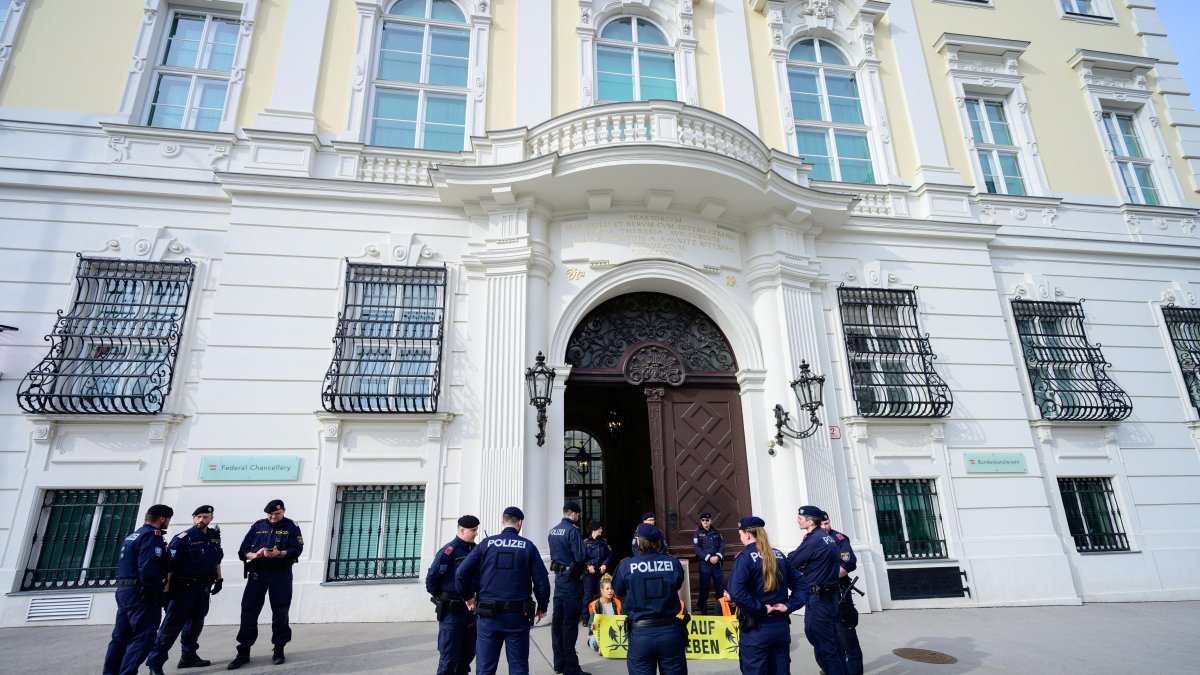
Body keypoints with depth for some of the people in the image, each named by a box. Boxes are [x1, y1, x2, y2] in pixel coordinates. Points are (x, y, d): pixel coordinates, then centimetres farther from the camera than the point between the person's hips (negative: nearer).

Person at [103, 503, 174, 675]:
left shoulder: (132, 536, 18)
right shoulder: (152, 535, -15)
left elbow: (130, 565, 19)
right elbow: (148, 570, -23)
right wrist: (161, 594, -16)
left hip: (123, 590, 10)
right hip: (141, 593, -10)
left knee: (120, 636, 16)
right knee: (142, 637, -6)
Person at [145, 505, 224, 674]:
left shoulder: (214, 536, 6)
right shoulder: (184, 538, -15)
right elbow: (169, 564, -18)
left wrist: (218, 579, 15)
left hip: (204, 587, 7)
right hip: (184, 587, -7)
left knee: (196, 622, 17)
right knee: (172, 625, -5)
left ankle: (188, 656, 31)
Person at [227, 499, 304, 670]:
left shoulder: (291, 526, 0)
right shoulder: (257, 526, 8)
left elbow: (297, 549, -10)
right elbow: (242, 550, 4)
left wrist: (279, 554, -27)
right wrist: (254, 555, -17)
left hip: (281, 574, -2)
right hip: (257, 573, 2)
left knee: (280, 613, 3)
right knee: (249, 612, 1)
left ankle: (279, 650, 16)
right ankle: (244, 652, 12)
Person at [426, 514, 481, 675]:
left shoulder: (476, 550, 4)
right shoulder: (448, 551, -16)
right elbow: (431, 579, -12)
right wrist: (442, 599, -1)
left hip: (471, 607, 6)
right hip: (451, 610, -6)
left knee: (469, 651, 15)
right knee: (449, 655, 2)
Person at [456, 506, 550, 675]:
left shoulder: (486, 543, 1)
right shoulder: (528, 546, 0)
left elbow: (461, 573, -5)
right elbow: (541, 580, -2)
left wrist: (468, 596, 11)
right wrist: (542, 607, 12)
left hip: (488, 615, 1)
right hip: (518, 616, -1)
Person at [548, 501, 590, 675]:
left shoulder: (553, 531, 9)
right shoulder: (572, 530, -17)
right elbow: (581, 557, -21)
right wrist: (585, 548, -2)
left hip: (559, 576, 8)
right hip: (571, 578, -8)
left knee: (557, 619, 12)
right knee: (570, 622, -3)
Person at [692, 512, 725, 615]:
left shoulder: (716, 532, 9)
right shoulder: (697, 533, 0)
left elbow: (722, 546, 3)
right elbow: (697, 548, -8)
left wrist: (717, 556, -14)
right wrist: (709, 558, -17)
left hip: (717, 564, 2)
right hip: (704, 564, -2)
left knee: (721, 587, 5)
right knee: (704, 588, 1)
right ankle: (703, 610, 12)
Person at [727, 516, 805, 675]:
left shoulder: (745, 556, -13)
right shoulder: (779, 555, 8)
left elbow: (736, 592, -26)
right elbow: (799, 583, 10)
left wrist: (761, 609, -17)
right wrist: (789, 605, 1)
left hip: (756, 629, -6)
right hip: (781, 626, 6)